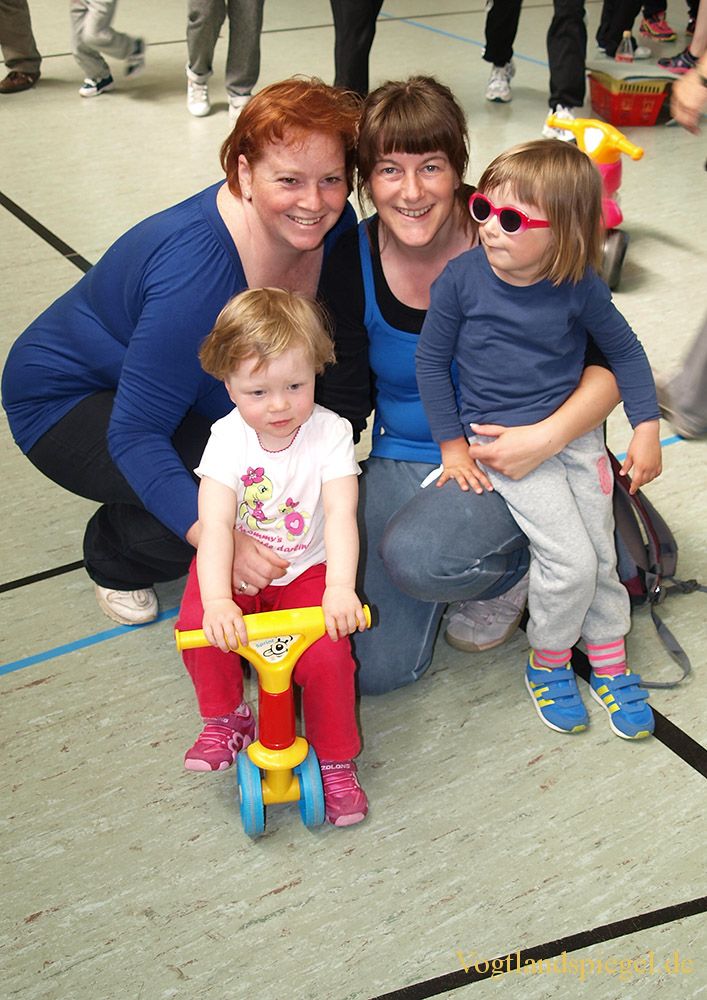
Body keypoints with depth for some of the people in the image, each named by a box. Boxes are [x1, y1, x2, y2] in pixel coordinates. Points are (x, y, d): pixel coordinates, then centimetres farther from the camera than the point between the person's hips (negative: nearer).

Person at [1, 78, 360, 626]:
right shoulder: (195, 271, -39)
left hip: (193, 392, 7)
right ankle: (112, 554, 6)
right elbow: (135, 433, -37)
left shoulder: (332, 226, -18)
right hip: (66, 397, -6)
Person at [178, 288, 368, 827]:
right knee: (199, 626, -25)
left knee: (327, 652, -23)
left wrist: (340, 587, -43)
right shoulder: (229, 438, -14)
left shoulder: (331, 432, -15)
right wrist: (217, 601, -40)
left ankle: (336, 760, 4)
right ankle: (227, 718, 5)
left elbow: (341, 514, -26)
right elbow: (215, 524, -24)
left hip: (308, 570, -1)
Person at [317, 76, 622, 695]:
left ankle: (510, 570, 1)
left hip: (504, 456, -3)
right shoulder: (352, 264, -6)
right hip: (401, 460, 4)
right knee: (377, 668, -7)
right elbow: (342, 401, 0)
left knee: (414, 554, -35)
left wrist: (549, 435, -30)